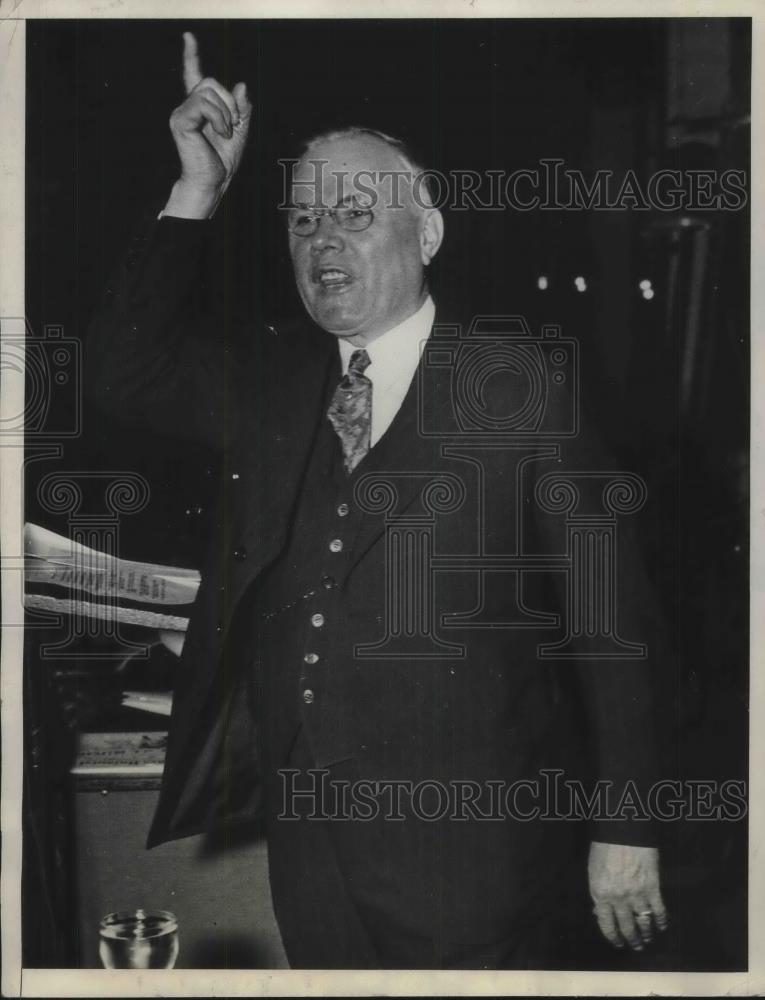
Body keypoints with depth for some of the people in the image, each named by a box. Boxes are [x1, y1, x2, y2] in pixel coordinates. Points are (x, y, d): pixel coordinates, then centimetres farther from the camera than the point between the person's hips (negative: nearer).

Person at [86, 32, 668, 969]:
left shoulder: (516, 388, -8)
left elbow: (609, 616, -7)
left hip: (466, 851, -4)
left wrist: (625, 832, -7)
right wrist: (195, 191, -6)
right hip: (303, 839, 5)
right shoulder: (266, 379, 6)